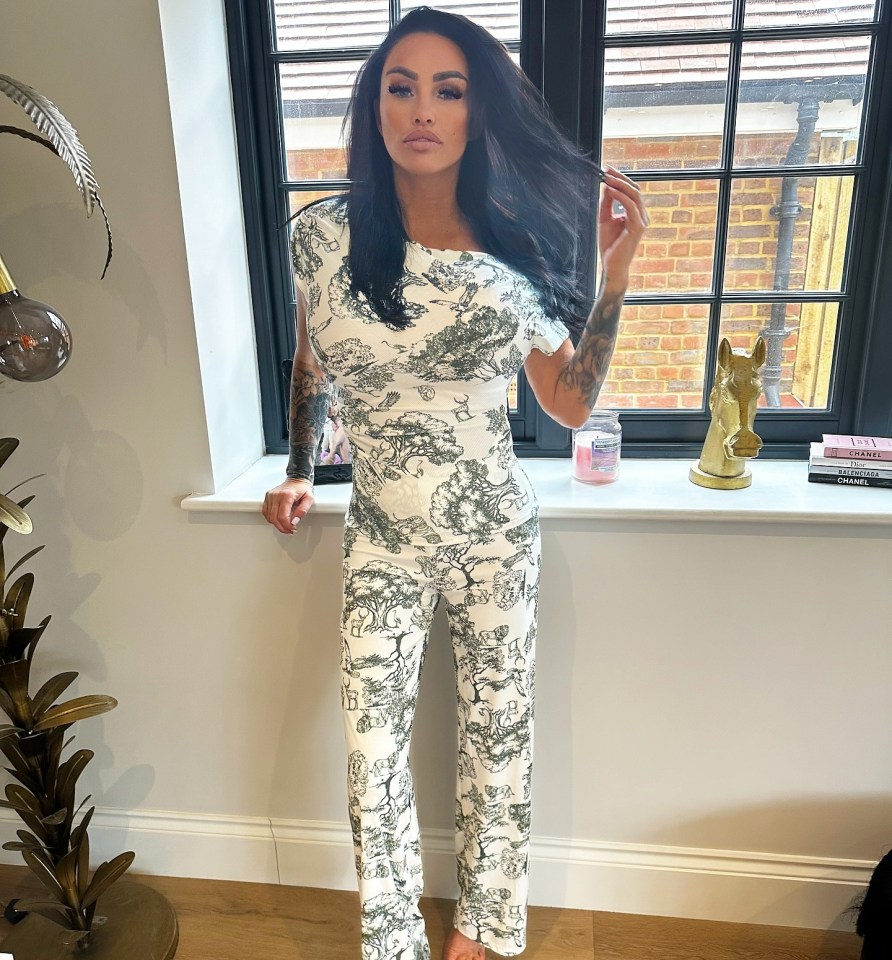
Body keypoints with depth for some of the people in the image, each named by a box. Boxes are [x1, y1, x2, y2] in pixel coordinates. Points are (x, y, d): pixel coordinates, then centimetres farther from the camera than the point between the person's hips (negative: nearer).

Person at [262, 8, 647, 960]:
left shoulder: (514, 249, -7)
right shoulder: (324, 235, -7)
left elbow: (570, 403, -2)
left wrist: (613, 276, -9)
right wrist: (299, 470, 12)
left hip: (496, 535, 1)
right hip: (381, 539, 0)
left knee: (496, 732, 14)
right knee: (372, 752, 6)